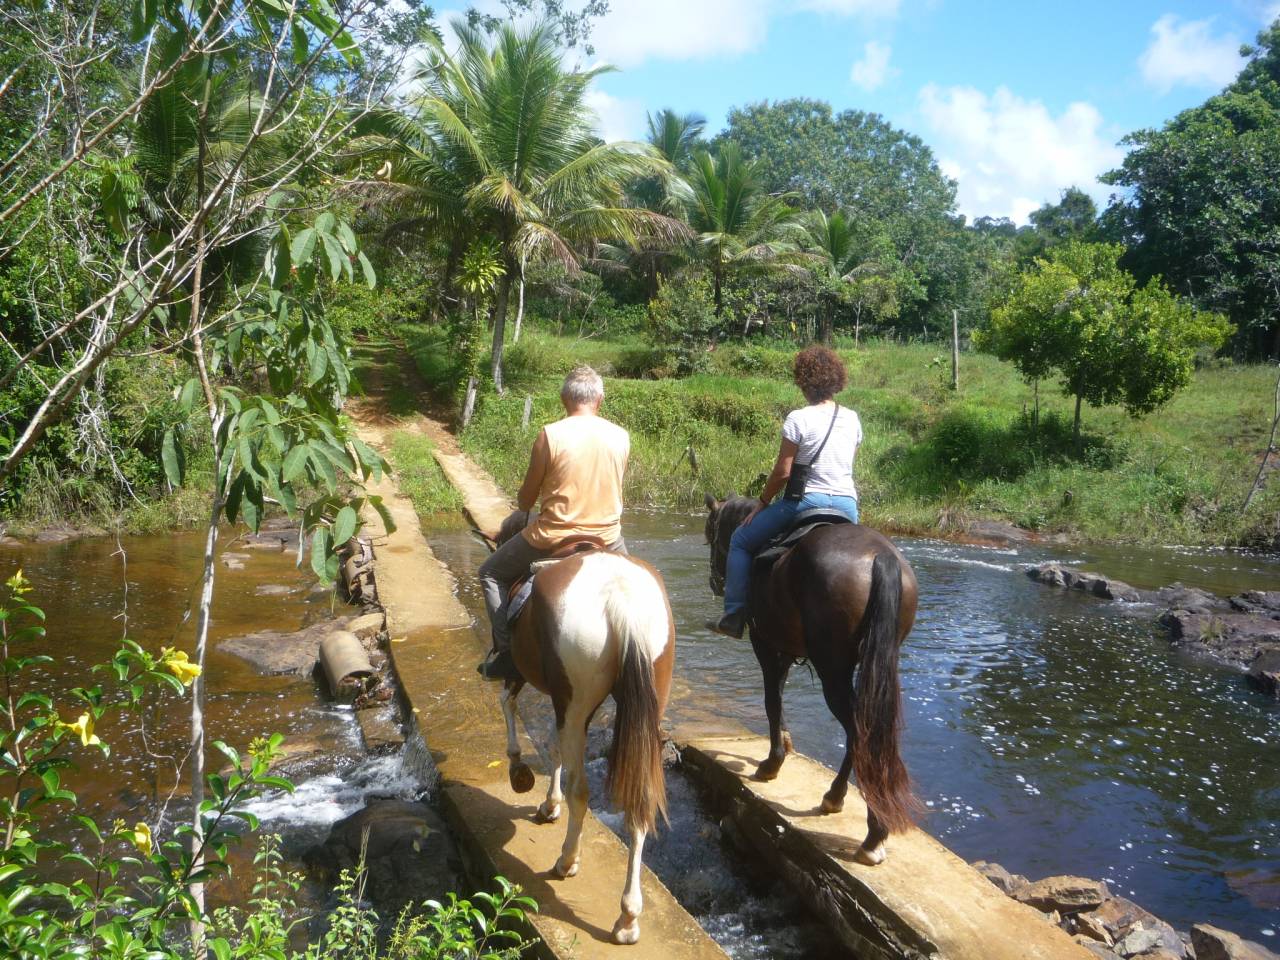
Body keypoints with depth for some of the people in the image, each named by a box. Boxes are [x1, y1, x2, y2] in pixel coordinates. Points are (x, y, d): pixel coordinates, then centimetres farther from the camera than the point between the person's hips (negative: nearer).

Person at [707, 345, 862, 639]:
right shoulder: (853, 419, 7)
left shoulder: (798, 419, -10)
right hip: (848, 504, 6)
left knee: (740, 540, 11)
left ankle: (734, 616, 8)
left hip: (807, 500, -5)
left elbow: (783, 471, -9)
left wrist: (762, 502, 5)